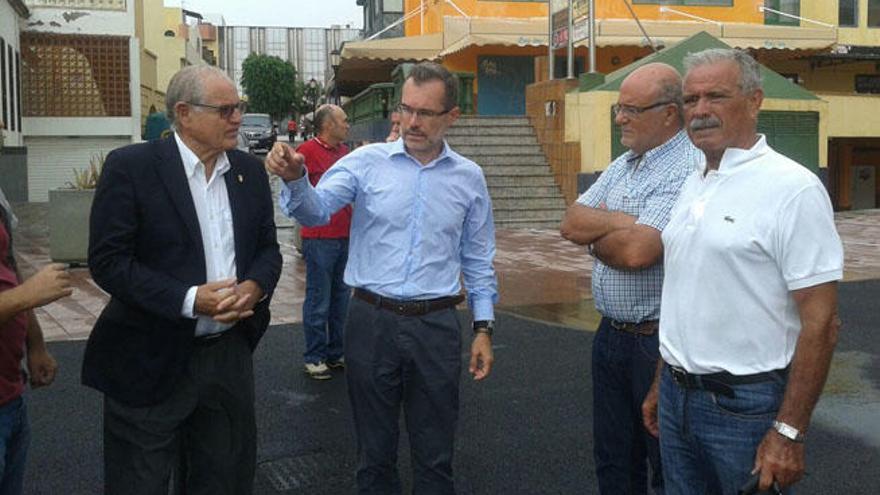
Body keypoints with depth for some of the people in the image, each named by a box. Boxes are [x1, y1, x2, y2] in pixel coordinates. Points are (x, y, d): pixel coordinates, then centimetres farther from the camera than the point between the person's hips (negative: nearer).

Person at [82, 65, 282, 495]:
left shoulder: (250, 170, 6)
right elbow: (107, 260, -14)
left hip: (231, 354, 5)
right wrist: (190, 299, -23)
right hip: (152, 360, -5)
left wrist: (256, 286, -12)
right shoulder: (131, 167, -11)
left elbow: (268, 248, 11)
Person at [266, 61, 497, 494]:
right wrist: (296, 179, -34)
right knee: (374, 449, 14)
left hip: (436, 327, 1)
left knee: (435, 455, 13)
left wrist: (483, 329, 6)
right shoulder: (367, 161, -1)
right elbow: (317, 210, -13)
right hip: (371, 322, -1)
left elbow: (478, 261, 9)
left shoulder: (469, 177, 4)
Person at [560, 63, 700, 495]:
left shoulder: (688, 171, -18)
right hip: (611, 333, 8)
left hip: (657, 341, -8)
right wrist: (623, 222, -14)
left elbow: (636, 251, -27)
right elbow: (571, 223, 2)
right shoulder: (621, 166, 11)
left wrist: (594, 237, -6)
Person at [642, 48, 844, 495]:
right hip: (678, 396, 7)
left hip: (745, 403, -7)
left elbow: (820, 322, -17)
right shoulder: (693, 185, 9)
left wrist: (789, 433, -19)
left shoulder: (793, 188, -14)